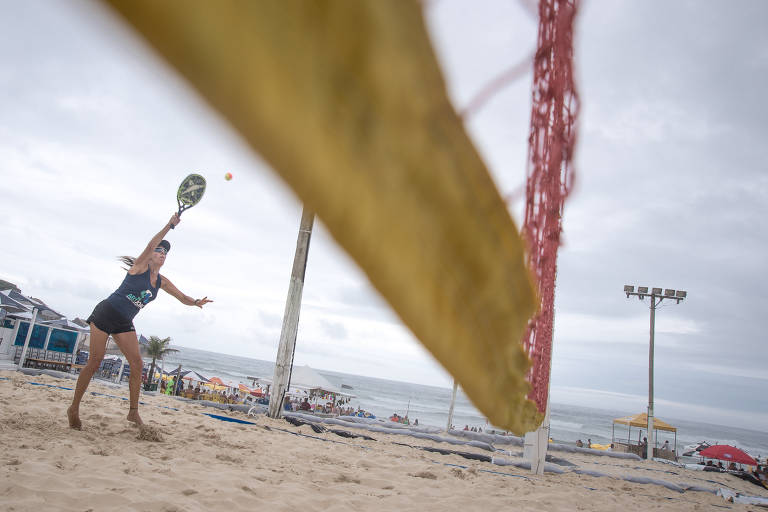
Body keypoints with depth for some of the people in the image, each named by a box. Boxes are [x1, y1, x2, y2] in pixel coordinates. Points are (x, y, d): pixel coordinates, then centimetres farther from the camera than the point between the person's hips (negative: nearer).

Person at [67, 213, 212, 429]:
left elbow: (182, 297, 10)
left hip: (124, 323, 6)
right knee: (95, 361, -8)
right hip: (106, 312, -6)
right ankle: (74, 408, 6)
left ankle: (133, 411, 0)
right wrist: (170, 225, -32)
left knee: (137, 363, -6)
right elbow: (151, 244, -23)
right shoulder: (140, 266, -7)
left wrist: (195, 302, -11)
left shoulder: (162, 282, 10)